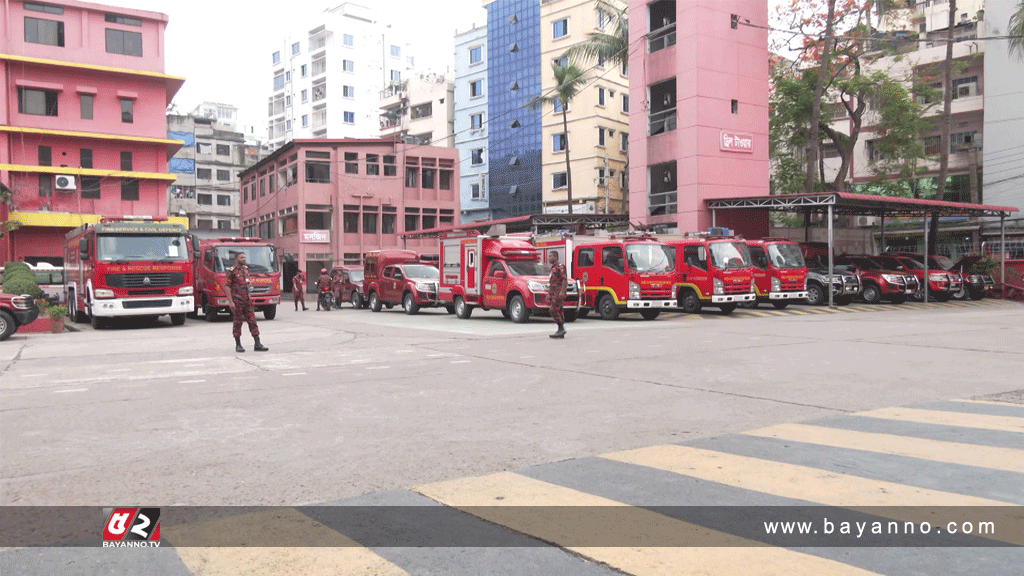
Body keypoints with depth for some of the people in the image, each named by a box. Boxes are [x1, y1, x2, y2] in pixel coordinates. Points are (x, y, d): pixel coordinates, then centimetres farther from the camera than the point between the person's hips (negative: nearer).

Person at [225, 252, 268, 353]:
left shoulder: (246, 269, 14)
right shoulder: (232, 271, -8)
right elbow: (226, 286, -12)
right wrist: (230, 301, -17)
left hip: (247, 301, 6)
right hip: (237, 301, -6)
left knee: (252, 321, 1)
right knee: (238, 322, 1)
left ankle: (257, 344, 0)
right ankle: (238, 345, 12)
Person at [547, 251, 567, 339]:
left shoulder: (560, 267, -9)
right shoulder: (553, 268, 21)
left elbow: (565, 280, -17)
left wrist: (562, 291, -26)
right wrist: (549, 294, 24)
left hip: (559, 294, -9)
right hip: (554, 294, 9)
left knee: (554, 310, -14)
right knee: (558, 312, 7)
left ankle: (561, 329, -11)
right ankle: (561, 332, 7)